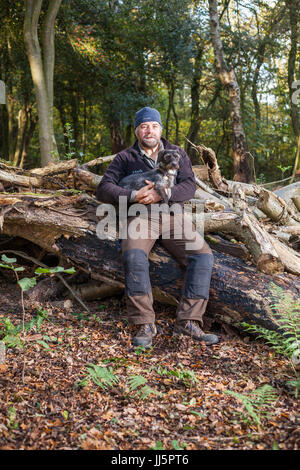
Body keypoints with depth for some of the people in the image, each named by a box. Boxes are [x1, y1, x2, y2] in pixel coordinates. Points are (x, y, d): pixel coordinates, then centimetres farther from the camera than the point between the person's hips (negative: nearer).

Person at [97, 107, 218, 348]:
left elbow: (189, 187, 2)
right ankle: (145, 325, -27)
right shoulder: (125, 158, 12)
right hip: (140, 216, -2)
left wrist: (162, 194, -17)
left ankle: (188, 321, -20)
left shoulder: (177, 153, 16)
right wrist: (134, 196, -16)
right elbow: (104, 189, 1)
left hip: (172, 215, 2)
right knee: (134, 256, -33)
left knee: (203, 256, -21)